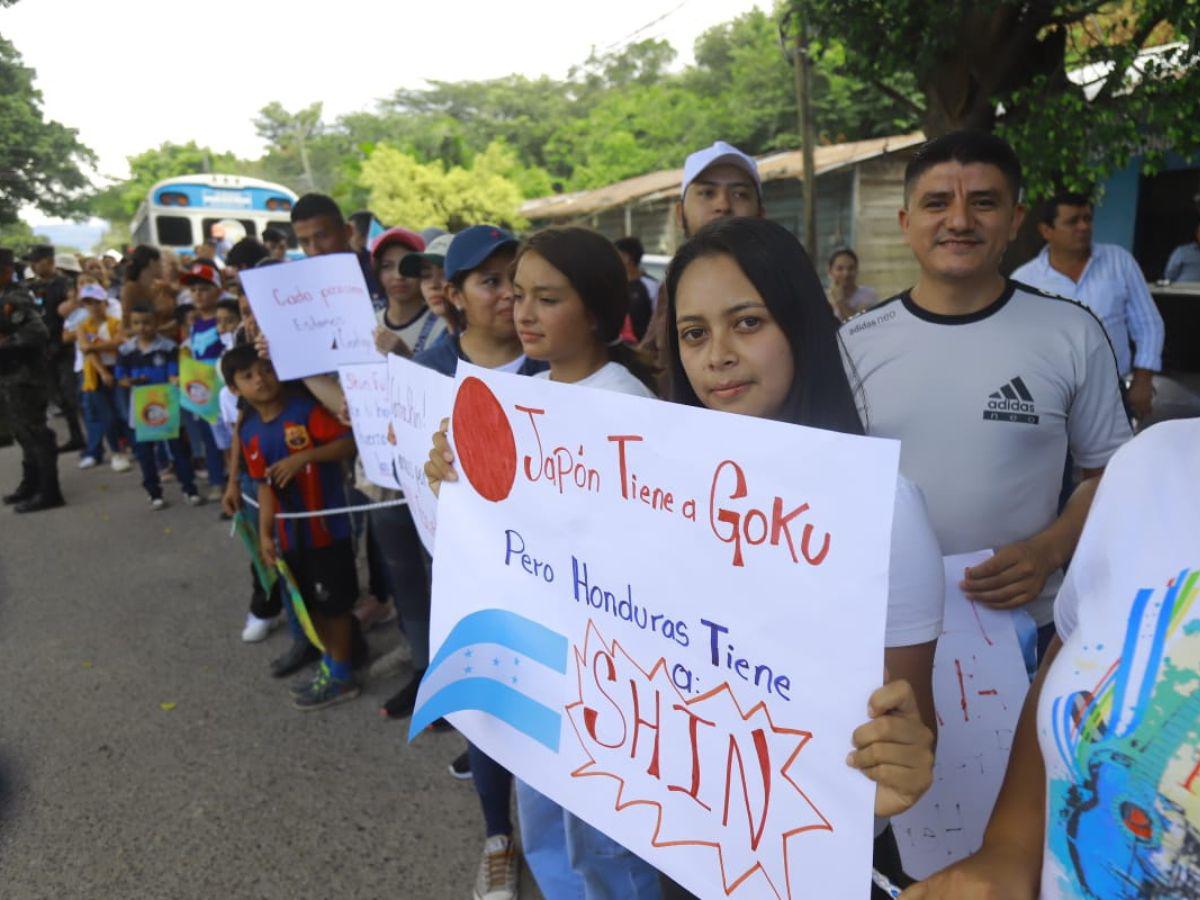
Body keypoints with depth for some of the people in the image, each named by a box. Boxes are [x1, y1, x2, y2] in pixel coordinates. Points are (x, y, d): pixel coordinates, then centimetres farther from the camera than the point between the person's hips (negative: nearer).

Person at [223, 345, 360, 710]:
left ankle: (340, 674, 20)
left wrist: (305, 456, -28)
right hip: (289, 532, 6)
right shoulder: (249, 431, 4)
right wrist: (265, 533, 4)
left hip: (326, 525, -6)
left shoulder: (306, 408, -13)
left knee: (334, 601, 5)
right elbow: (265, 484, 7)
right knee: (311, 603, 17)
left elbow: (348, 443, -18)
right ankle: (330, 662, 35)